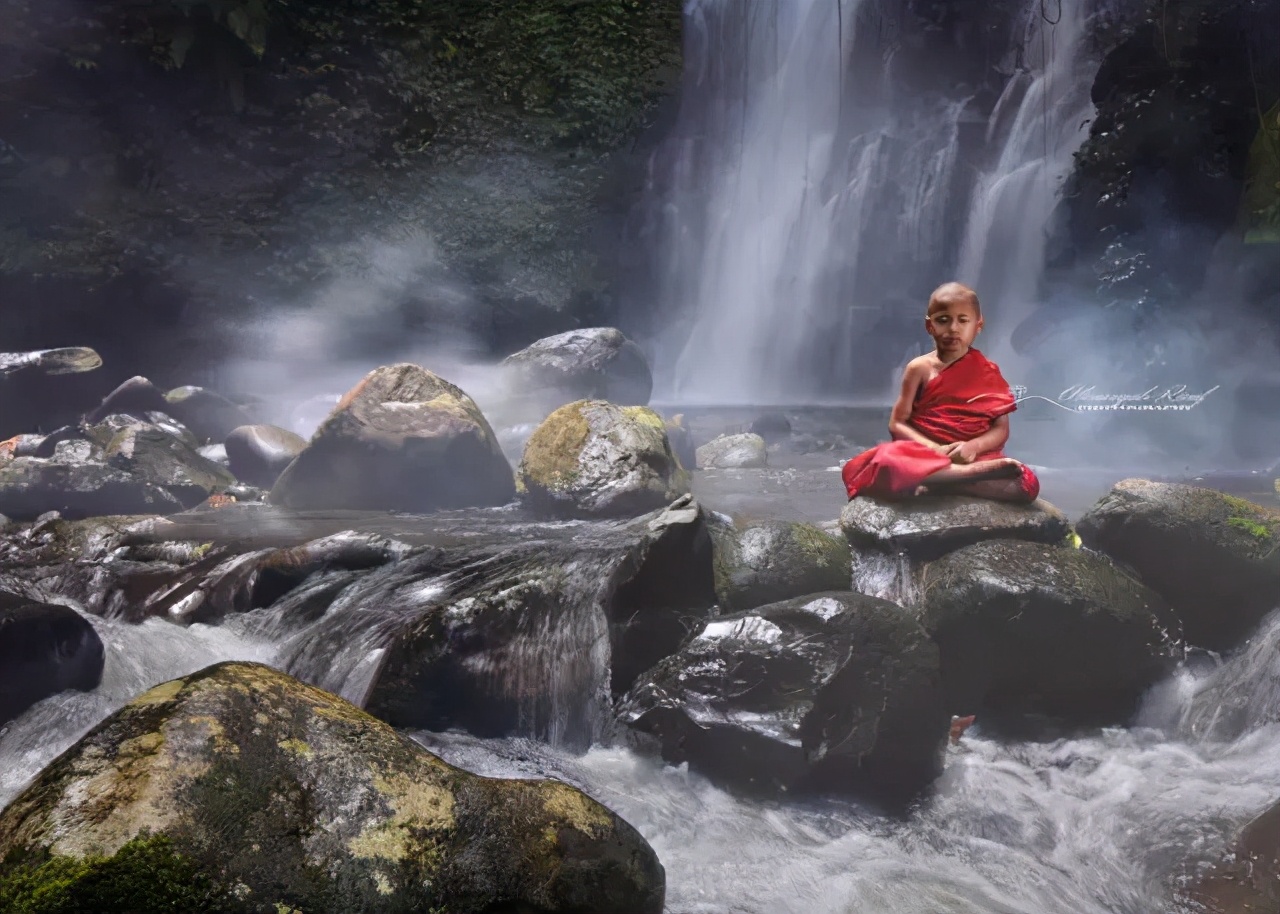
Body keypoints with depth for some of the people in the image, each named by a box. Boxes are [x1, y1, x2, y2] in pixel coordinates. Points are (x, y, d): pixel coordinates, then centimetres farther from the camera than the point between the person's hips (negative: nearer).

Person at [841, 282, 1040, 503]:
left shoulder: (987, 372, 8)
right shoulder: (920, 368, 5)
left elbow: (1001, 429, 4)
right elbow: (897, 424, 0)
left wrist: (973, 447, -18)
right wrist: (936, 449, -16)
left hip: (974, 456, 2)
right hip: (923, 455, -1)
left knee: (1026, 482, -27)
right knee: (886, 460, -35)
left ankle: (939, 484, -32)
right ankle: (979, 473, -36)